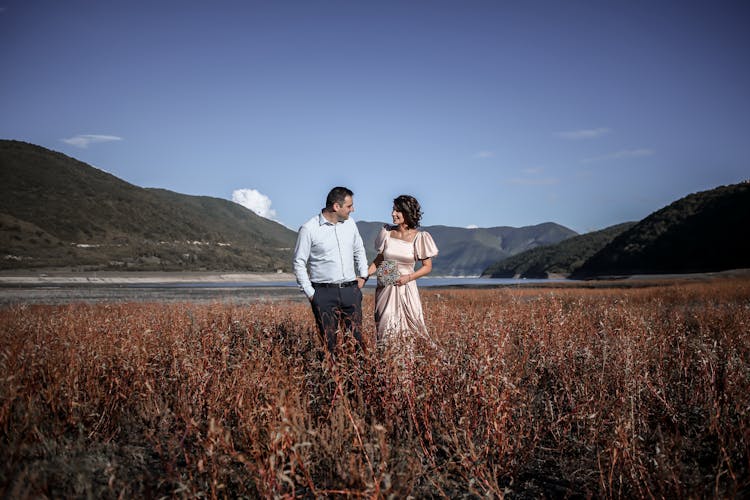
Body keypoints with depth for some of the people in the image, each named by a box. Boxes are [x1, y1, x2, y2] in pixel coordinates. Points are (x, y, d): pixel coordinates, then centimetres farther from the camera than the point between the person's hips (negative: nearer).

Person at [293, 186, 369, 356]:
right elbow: (299, 263, -3)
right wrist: (310, 293, -6)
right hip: (324, 293, -4)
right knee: (329, 343, 2)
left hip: (351, 290, 4)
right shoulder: (309, 229, -8)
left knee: (356, 339, 4)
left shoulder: (350, 223, 8)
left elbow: (359, 251, 24)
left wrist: (363, 275, 14)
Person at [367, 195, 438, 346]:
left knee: (407, 331, -1)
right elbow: (378, 260, 10)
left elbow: (427, 266, 0)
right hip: (385, 288, 2)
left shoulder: (419, 237, -6)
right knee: (386, 329, 4)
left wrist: (409, 277, -14)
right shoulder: (387, 232, 2)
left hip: (406, 289, -2)